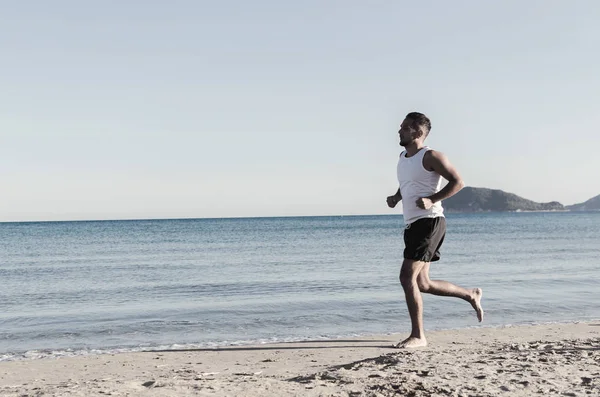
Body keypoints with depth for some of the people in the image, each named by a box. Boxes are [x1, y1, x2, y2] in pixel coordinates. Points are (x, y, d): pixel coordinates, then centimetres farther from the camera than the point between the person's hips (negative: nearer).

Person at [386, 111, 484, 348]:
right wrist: (395, 198, 12)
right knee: (421, 284, 12)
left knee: (407, 277, -14)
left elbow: (458, 182, -11)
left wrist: (432, 200, -20)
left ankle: (418, 336, -5)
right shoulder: (403, 157, 17)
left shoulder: (430, 157, -8)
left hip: (429, 222, -9)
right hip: (412, 224, 9)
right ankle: (471, 295, 30)